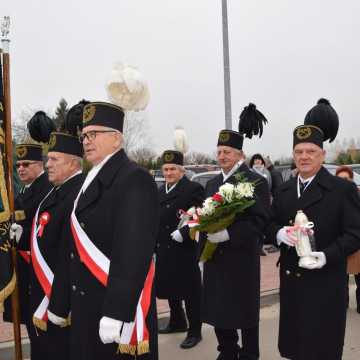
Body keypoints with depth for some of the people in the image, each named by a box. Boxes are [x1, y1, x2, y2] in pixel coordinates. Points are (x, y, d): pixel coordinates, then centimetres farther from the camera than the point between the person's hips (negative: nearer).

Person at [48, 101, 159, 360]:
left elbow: (134, 252, -24)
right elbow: (77, 249, 15)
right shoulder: (90, 182, 13)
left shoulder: (135, 179, -14)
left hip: (120, 307, -8)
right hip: (87, 307, 8)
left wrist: (116, 313, -27)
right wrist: (61, 304, 16)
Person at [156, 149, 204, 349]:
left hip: (184, 251, -8)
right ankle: (177, 322, 38)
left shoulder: (194, 189, -10)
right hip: (164, 251, 8)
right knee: (169, 288, 19)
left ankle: (194, 331, 17)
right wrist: (156, 243, 11)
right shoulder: (160, 191, 15)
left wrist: (181, 234, -23)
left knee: (190, 291, 3)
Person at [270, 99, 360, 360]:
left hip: (326, 282, -5)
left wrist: (326, 256, -24)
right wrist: (281, 233, -12)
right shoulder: (284, 191, 10)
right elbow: (272, 225, 12)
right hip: (291, 280, 5)